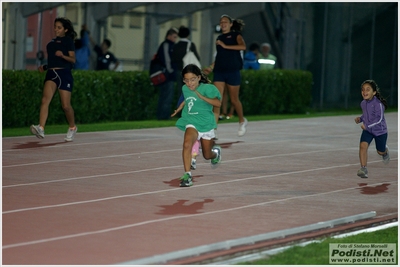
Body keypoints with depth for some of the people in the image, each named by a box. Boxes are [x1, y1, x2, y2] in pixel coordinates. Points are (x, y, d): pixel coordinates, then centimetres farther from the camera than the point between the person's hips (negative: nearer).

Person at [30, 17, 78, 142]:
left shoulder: (68, 41, 1)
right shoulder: (52, 43, 18)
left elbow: (73, 59, -7)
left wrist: (63, 55, -24)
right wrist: (44, 67, 13)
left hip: (64, 74, -5)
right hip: (51, 73, 5)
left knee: (66, 105, -1)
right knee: (45, 100, -19)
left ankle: (72, 128, 26)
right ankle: (41, 128, -32)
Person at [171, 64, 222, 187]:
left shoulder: (207, 88, -14)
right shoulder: (185, 89, 3)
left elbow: (218, 103, -24)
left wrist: (202, 97, -30)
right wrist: (181, 106, 17)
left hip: (206, 124, -2)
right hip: (191, 123, 2)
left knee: (207, 155, 14)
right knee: (187, 144, -30)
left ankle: (216, 151, 53)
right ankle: (187, 175, -30)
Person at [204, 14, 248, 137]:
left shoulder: (235, 35, 0)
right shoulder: (219, 38, 16)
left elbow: (243, 46, -19)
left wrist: (225, 46, -20)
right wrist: (211, 67, 15)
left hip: (232, 71, -4)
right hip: (219, 71, 4)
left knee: (234, 99, 6)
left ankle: (242, 121, 30)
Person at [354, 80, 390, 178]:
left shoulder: (378, 103, -25)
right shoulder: (363, 103, -3)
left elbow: (379, 119, -26)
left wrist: (367, 125, -28)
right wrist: (360, 118, -2)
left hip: (380, 130, -4)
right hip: (367, 130, 4)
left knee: (380, 151, 14)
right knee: (363, 145, -20)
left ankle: (385, 151, 53)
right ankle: (363, 169, -19)